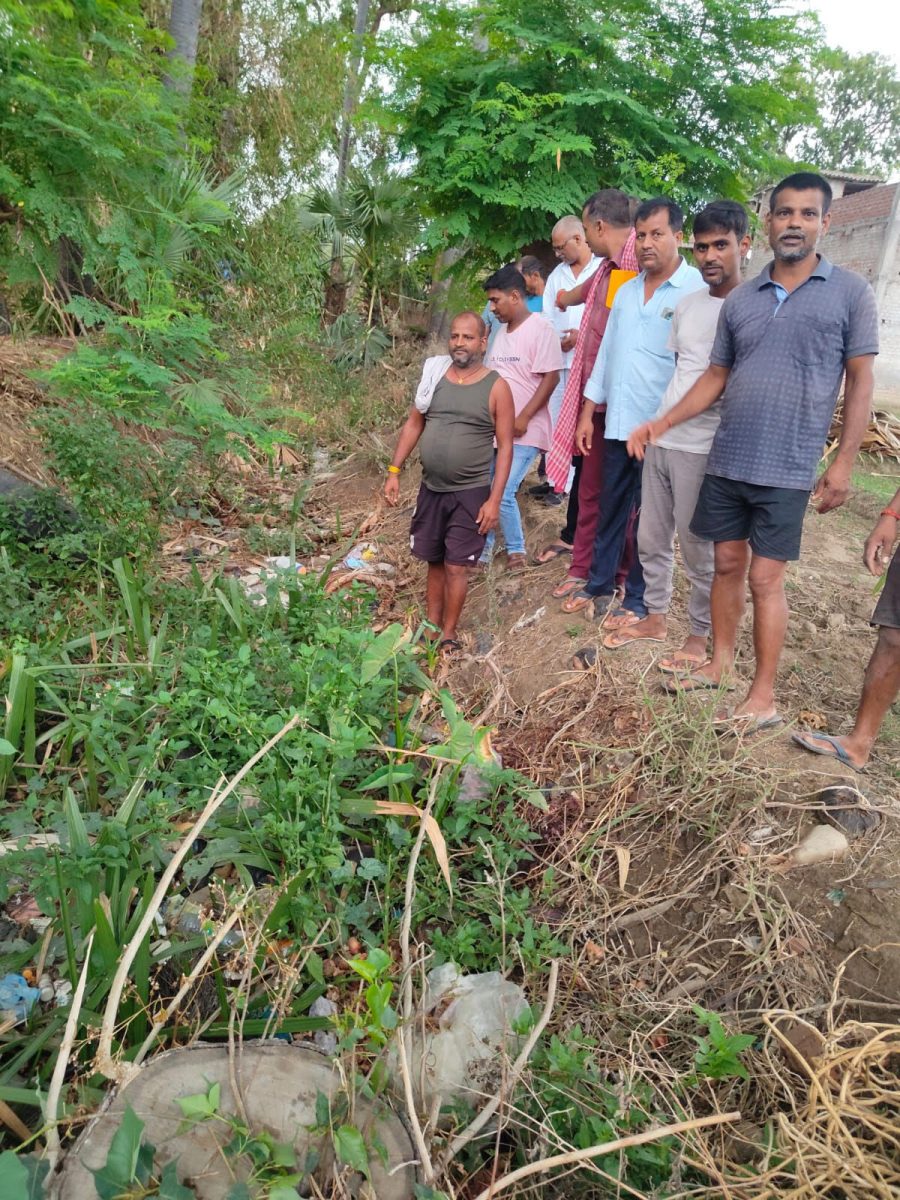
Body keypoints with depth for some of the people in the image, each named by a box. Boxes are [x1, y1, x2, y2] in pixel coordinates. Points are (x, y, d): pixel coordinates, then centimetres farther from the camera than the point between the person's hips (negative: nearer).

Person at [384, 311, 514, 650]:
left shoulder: (496, 387, -8)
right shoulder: (434, 374, 3)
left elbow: (505, 445, -8)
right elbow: (413, 424, 9)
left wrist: (495, 499, -14)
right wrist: (394, 471, 4)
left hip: (470, 493, -4)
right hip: (431, 488, 4)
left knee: (456, 566, -1)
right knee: (434, 561, 14)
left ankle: (448, 635, 14)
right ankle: (431, 626, 27)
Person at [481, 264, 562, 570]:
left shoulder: (541, 329, -10)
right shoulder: (501, 331, 14)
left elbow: (550, 378, -15)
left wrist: (523, 419, -18)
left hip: (524, 431, -7)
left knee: (502, 494, -11)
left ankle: (516, 550, 10)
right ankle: (484, 545, 24)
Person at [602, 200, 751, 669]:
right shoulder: (687, 304, 12)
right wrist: (655, 424, 15)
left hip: (704, 448, -7)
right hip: (660, 439, 7)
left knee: (699, 548, 4)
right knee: (651, 539, 15)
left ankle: (700, 636, 20)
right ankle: (654, 617, 32)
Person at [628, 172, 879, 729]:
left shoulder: (850, 293, -1)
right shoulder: (741, 298, 9)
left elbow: (860, 383, -1)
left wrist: (844, 463, -7)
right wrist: (663, 423, 2)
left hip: (786, 470, -4)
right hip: (726, 461, 4)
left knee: (765, 578, -1)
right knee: (728, 564, 12)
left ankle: (764, 696, 11)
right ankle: (721, 661, 28)